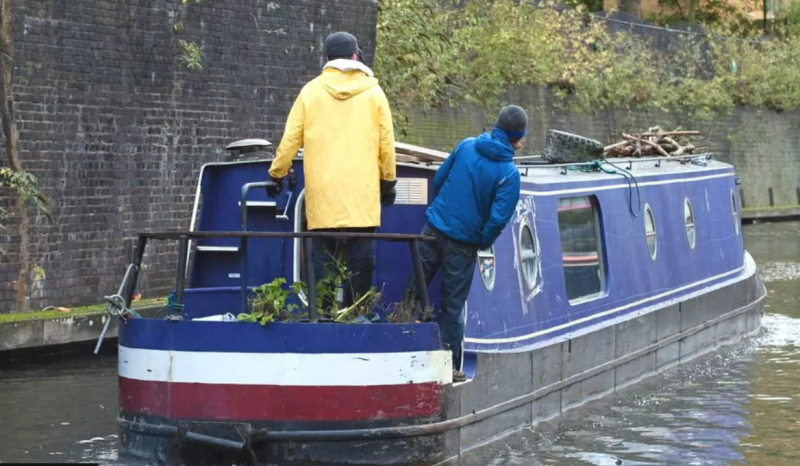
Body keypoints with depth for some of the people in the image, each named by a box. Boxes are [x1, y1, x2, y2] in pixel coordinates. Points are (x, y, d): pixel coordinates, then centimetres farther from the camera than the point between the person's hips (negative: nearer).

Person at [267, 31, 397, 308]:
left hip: (322, 194, 1)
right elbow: (386, 144, 5)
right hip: (363, 195, -1)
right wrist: (388, 182, 18)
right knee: (361, 261, 1)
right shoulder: (373, 93, 4)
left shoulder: (311, 91, 5)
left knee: (323, 260, 2)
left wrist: (277, 175, 19)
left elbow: (290, 139, 6)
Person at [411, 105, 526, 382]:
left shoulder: (466, 146, -1)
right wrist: (483, 243, -1)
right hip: (463, 244, -3)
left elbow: (438, 179, 9)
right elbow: (499, 218, -19)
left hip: (433, 230, 3)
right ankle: (449, 366, 14)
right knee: (452, 307, 7)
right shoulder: (509, 173, -13)